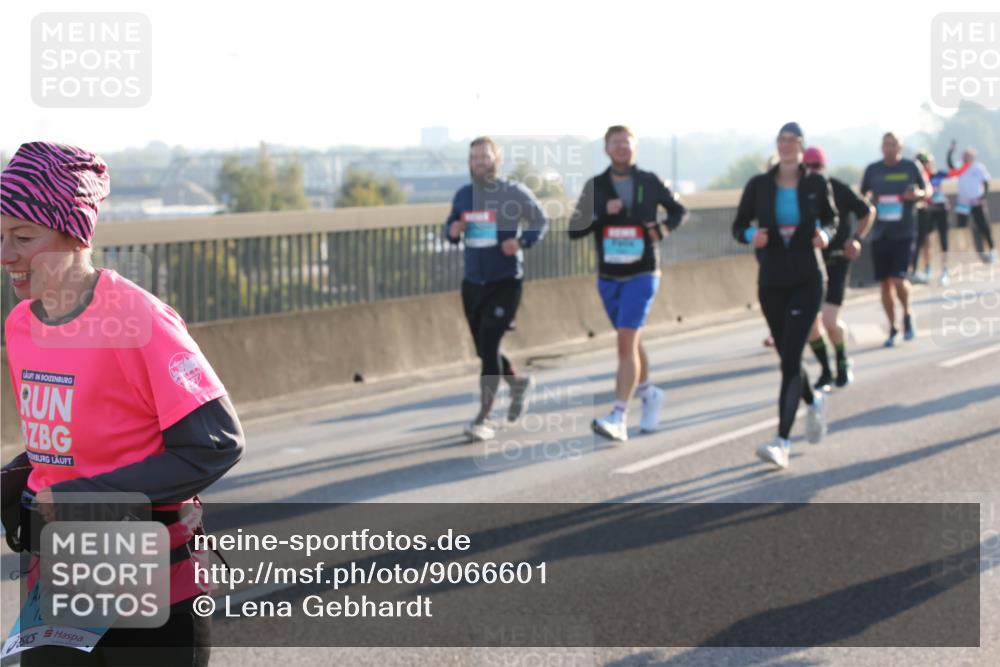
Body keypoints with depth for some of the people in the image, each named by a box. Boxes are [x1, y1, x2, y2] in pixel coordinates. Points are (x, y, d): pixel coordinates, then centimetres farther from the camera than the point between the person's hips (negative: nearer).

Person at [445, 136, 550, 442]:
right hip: (472, 282, 5)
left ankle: (484, 417, -8)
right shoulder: (463, 195, 6)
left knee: (489, 345, -14)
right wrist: (453, 230, -7)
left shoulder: (515, 193, -6)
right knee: (483, 349, 13)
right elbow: (450, 226, 18)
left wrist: (522, 242, -15)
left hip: (505, 282, -5)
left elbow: (541, 221, 4)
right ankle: (517, 382, 43)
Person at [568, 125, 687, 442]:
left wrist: (665, 228, -5)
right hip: (608, 277, 3)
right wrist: (602, 213, -19)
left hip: (641, 275, -3)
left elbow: (679, 210, 15)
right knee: (631, 341, 16)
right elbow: (574, 230, -4)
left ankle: (618, 417, -21)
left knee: (626, 341, -15)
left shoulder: (649, 182, 0)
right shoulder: (595, 186, 2)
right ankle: (649, 393, 41)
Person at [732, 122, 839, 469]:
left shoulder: (816, 184, -2)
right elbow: (739, 225, 6)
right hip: (771, 281, 3)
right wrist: (751, 236, -17)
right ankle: (813, 401, 46)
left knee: (791, 357, -14)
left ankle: (782, 442, -17)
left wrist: (825, 235, -10)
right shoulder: (759, 185, 0)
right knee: (787, 356, 13)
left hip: (807, 280, -3)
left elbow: (831, 218, 12)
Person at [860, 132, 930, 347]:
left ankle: (907, 314, 14)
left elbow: (928, 190, 8)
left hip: (904, 234, -3)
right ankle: (892, 328, 21)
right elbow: (862, 196, 19)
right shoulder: (873, 170, 4)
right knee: (885, 283, 6)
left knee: (898, 279, -15)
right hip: (880, 234, 3)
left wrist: (919, 194, -14)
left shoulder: (910, 167, -2)